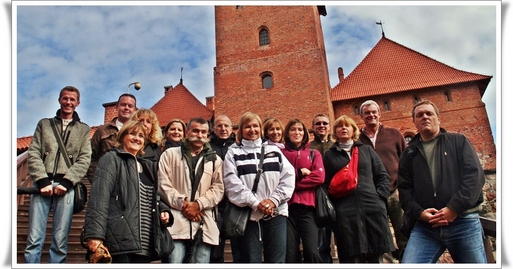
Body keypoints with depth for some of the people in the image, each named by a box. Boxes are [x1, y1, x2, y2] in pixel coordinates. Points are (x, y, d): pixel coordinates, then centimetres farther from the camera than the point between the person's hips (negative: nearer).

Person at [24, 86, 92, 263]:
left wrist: (67, 182, -11)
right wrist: (43, 180, -7)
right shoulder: (44, 124, 19)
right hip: (43, 184, 1)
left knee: (60, 242, -3)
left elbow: (84, 160, 4)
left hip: (67, 187, -1)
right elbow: (33, 154, 8)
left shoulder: (84, 130, 16)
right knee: (34, 239, -5)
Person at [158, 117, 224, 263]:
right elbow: (163, 184, 2)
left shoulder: (215, 159, 16)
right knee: (175, 261, -10)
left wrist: (198, 204, -8)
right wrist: (182, 204, -8)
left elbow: (218, 188, 6)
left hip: (204, 222, 2)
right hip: (177, 220, -2)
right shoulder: (170, 154, 12)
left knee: (203, 262, 3)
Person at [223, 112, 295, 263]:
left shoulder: (274, 150, 16)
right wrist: (255, 203, -15)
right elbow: (232, 183, -6)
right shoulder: (233, 152, 8)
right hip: (249, 214, -2)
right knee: (251, 261, 2)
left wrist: (274, 200, -9)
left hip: (276, 212, 2)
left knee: (277, 260, 3)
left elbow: (289, 177, 5)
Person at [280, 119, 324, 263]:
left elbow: (319, 177, -1)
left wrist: (292, 183, -5)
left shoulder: (314, 153, 15)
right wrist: (299, 173, -8)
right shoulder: (281, 153, 12)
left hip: (308, 206, 0)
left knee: (312, 252, -11)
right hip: (288, 206, 0)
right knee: (291, 254, 0)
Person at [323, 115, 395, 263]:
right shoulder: (329, 155, 14)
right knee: (352, 258, -3)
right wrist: (331, 207, -4)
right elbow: (326, 184, 8)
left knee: (376, 257, 3)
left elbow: (382, 176, 13)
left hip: (373, 209, 2)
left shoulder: (367, 150, 18)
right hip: (345, 214, -1)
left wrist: (380, 198, -1)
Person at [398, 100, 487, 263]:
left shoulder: (458, 141, 12)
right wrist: (419, 212, -10)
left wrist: (454, 208, -12)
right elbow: (404, 189, 10)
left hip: (464, 221, -1)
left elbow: (475, 175, -1)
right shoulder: (409, 153, 18)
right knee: (408, 264, -16)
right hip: (425, 226, 1)